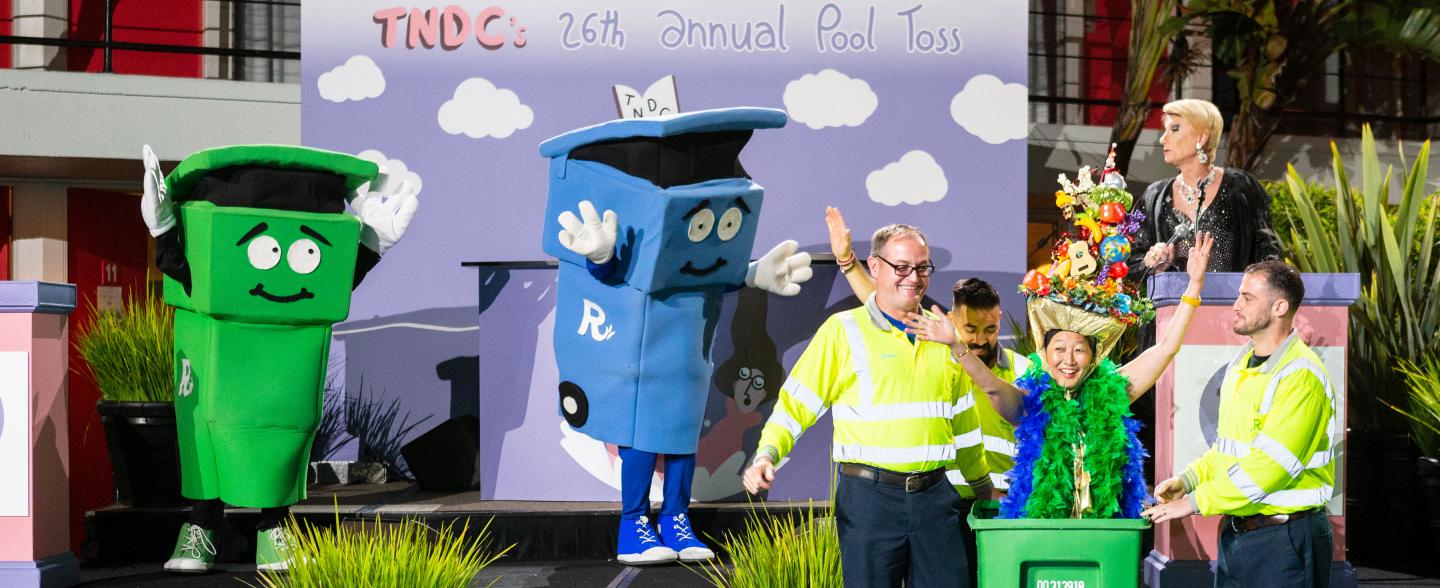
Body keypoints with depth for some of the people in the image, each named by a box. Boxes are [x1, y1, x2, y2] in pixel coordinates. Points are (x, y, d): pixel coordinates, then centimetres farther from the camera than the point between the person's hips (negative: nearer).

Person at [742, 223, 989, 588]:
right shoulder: (843, 330, 0)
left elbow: (963, 418, 24)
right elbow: (797, 402, -2)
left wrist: (984, 487, 29)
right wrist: (767, 454, -18)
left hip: (934, 494, 4)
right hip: (869, 494, -4)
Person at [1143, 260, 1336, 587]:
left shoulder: (1300, 376, -17)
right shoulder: (1240, 367, 13)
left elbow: (1269, 464, -23)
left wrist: (1195, 502, -19)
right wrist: (1187, 480, 4)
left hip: (1284, 539, -8)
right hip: (1234, 534, 8)